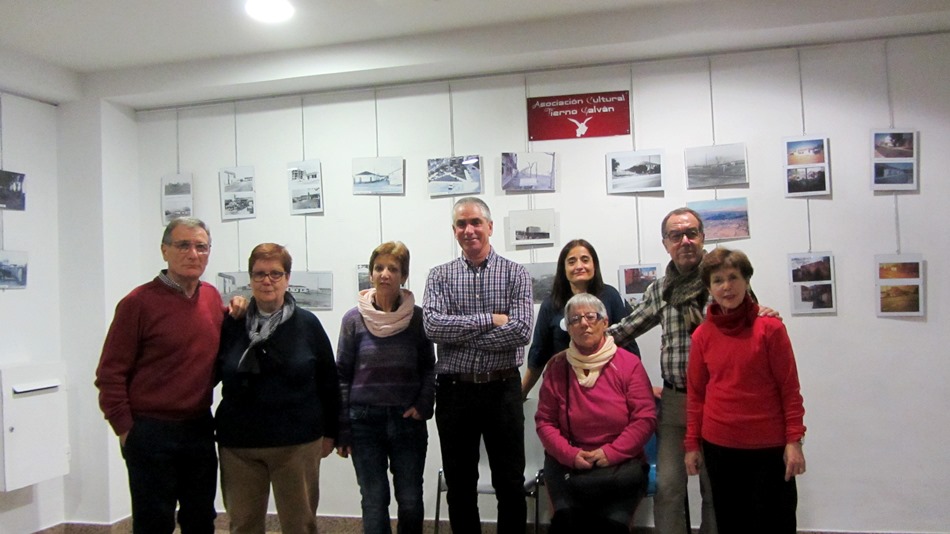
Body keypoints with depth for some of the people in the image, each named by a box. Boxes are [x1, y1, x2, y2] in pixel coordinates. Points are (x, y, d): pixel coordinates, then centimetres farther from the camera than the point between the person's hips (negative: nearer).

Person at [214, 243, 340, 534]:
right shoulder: (231, 325, 3)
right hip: (238, 444, 2)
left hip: (297, 443, -1)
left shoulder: (307, 324, -1)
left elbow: (327, 381, 2)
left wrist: (329, 432, 3)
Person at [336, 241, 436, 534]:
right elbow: (342, 375, 2)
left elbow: (429, 368, 6)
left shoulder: (417, 317, 0)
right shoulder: (354, 319, 0)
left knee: (411, 501, 6)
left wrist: (423, 406, -9)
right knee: (374, 501, 5)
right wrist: (341, 430, 0)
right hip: (365, 420, 0)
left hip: (407, 420, 0)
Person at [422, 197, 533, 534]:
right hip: (455, 391, 1)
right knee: (460, 486, 13)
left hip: (502, 389, -1)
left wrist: (459, 335, -13)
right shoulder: (440, 276, 4)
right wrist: (490, 320, -15)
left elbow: (520, 331, -14)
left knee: (511, 485, 9)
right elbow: (432, 326, -13)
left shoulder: (515, 274, 0)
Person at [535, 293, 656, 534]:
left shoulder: (629, 363, 0)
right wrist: (570, 455, -13)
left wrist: (610, 453, -15)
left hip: (621, 463, -1)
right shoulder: (557, 367, 5)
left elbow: (645, 419, -4)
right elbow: (545, 421, 4)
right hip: (567, 463, 1)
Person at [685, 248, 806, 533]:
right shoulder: (702, 335, 1)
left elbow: (789, 388, -4)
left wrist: (794, 440, -8)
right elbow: (695, 393, 5)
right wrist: (692, 444, 5)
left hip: (769, 445, -2)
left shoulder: (770, 328, -6)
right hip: (718, 445, 2)